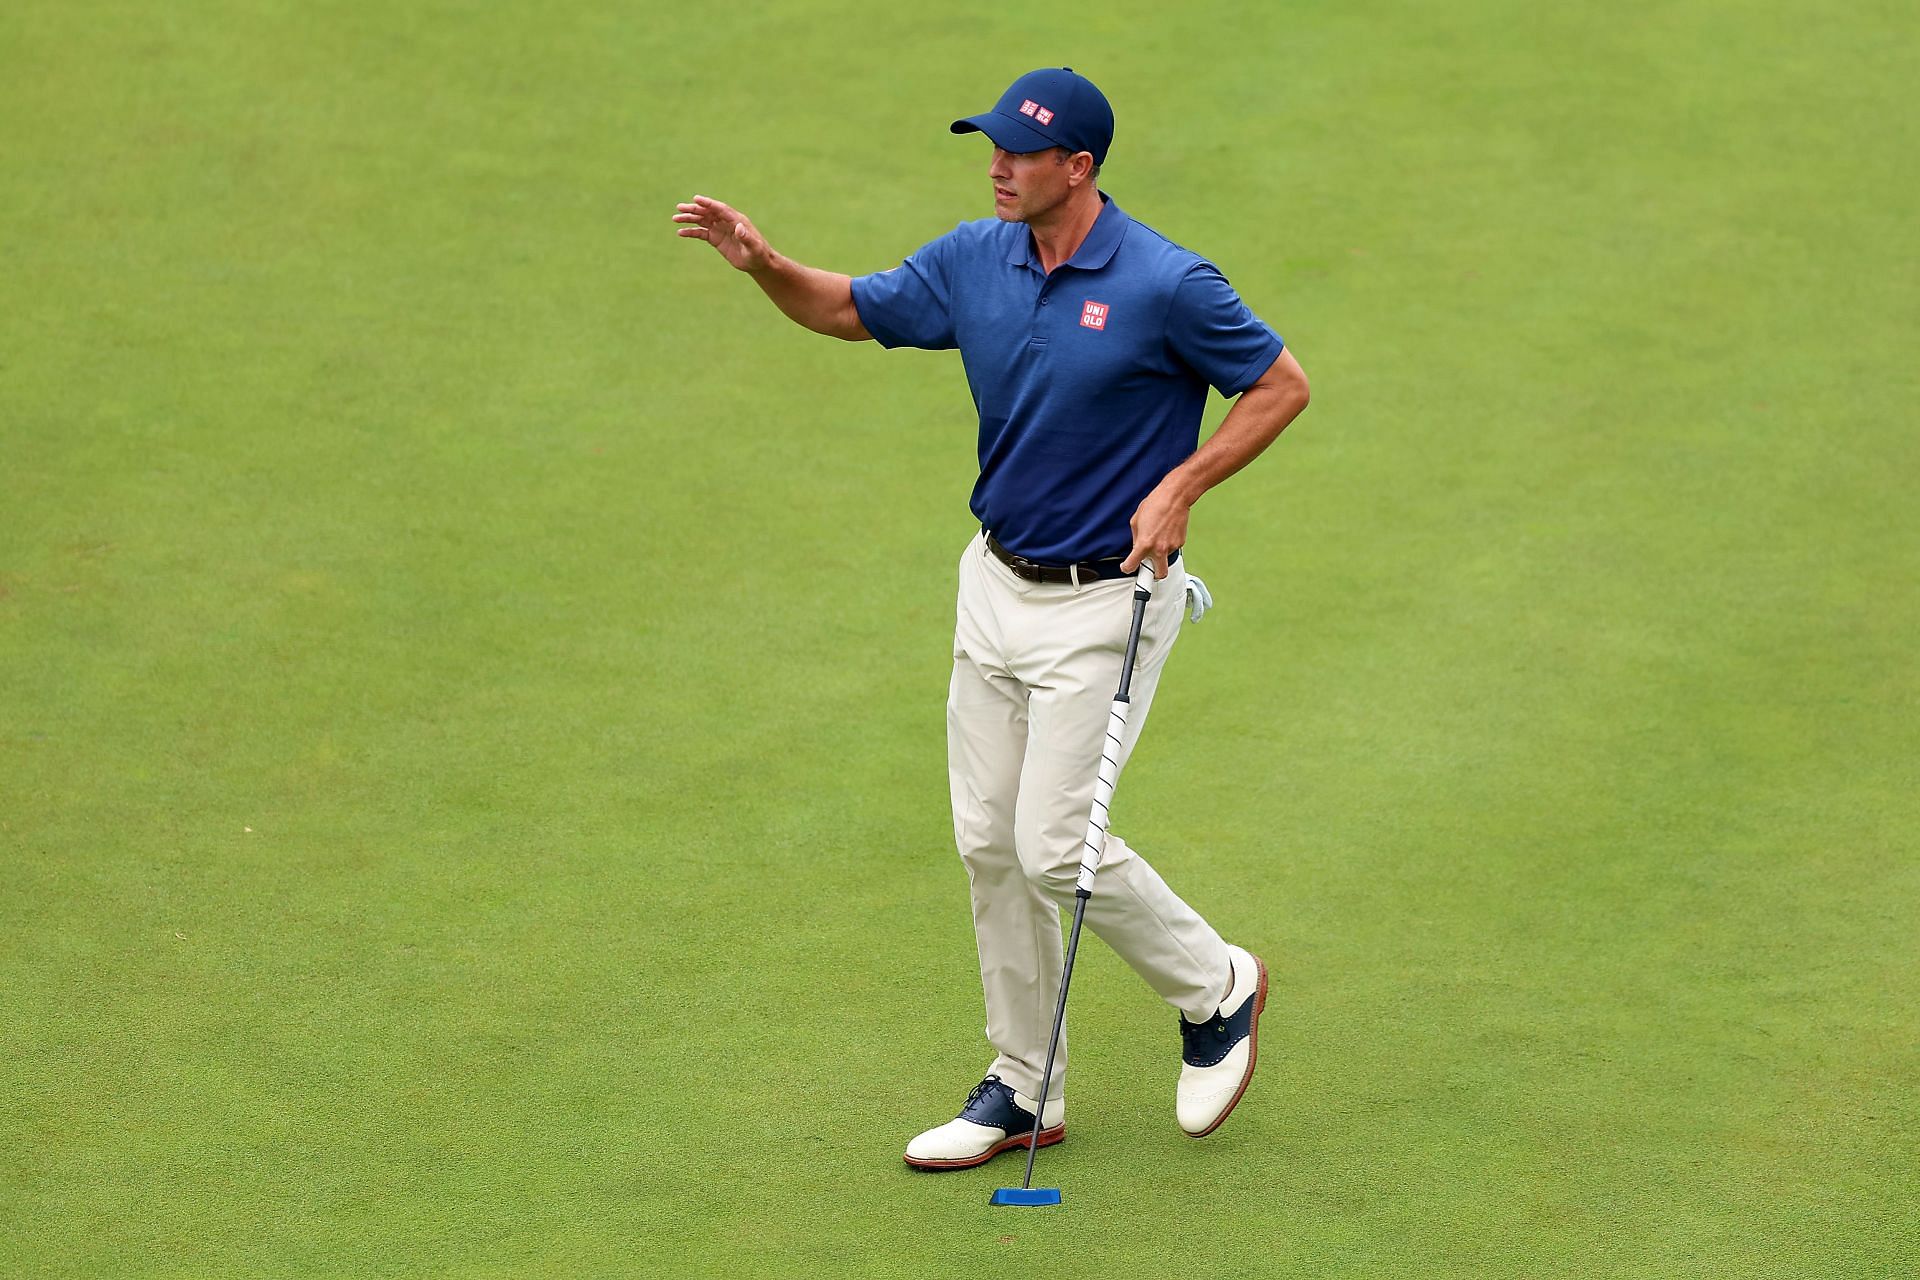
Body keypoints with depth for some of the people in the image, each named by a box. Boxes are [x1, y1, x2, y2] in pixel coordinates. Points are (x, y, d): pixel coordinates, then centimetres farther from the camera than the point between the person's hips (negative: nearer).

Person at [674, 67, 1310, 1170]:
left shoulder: (1165, 285, -19)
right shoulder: (975, 261, -1)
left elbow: (1282, 385, -9)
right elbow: (850, 310, 11)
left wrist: (1180, 489, -17)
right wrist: (766, 264, -9)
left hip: (1104, 601, -7)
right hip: (996, 583, 7)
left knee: (1056, 847, -8)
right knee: (989, 842, 8)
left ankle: (1218, 988, 17)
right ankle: (1025, 1090, 19)